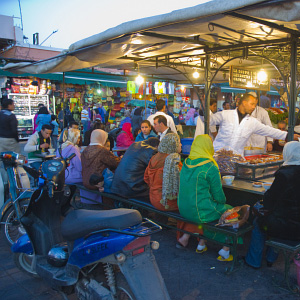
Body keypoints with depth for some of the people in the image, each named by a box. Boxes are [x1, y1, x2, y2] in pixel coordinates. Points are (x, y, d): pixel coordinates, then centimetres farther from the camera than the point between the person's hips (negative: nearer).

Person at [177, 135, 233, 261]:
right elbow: (218, 195, -10)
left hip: (183, 210, 7)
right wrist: (223, 201, 13)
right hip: (200, 213, -7)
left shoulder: (186, 163, 4)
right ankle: (225, 251, 21)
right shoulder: (210, 168, -17)